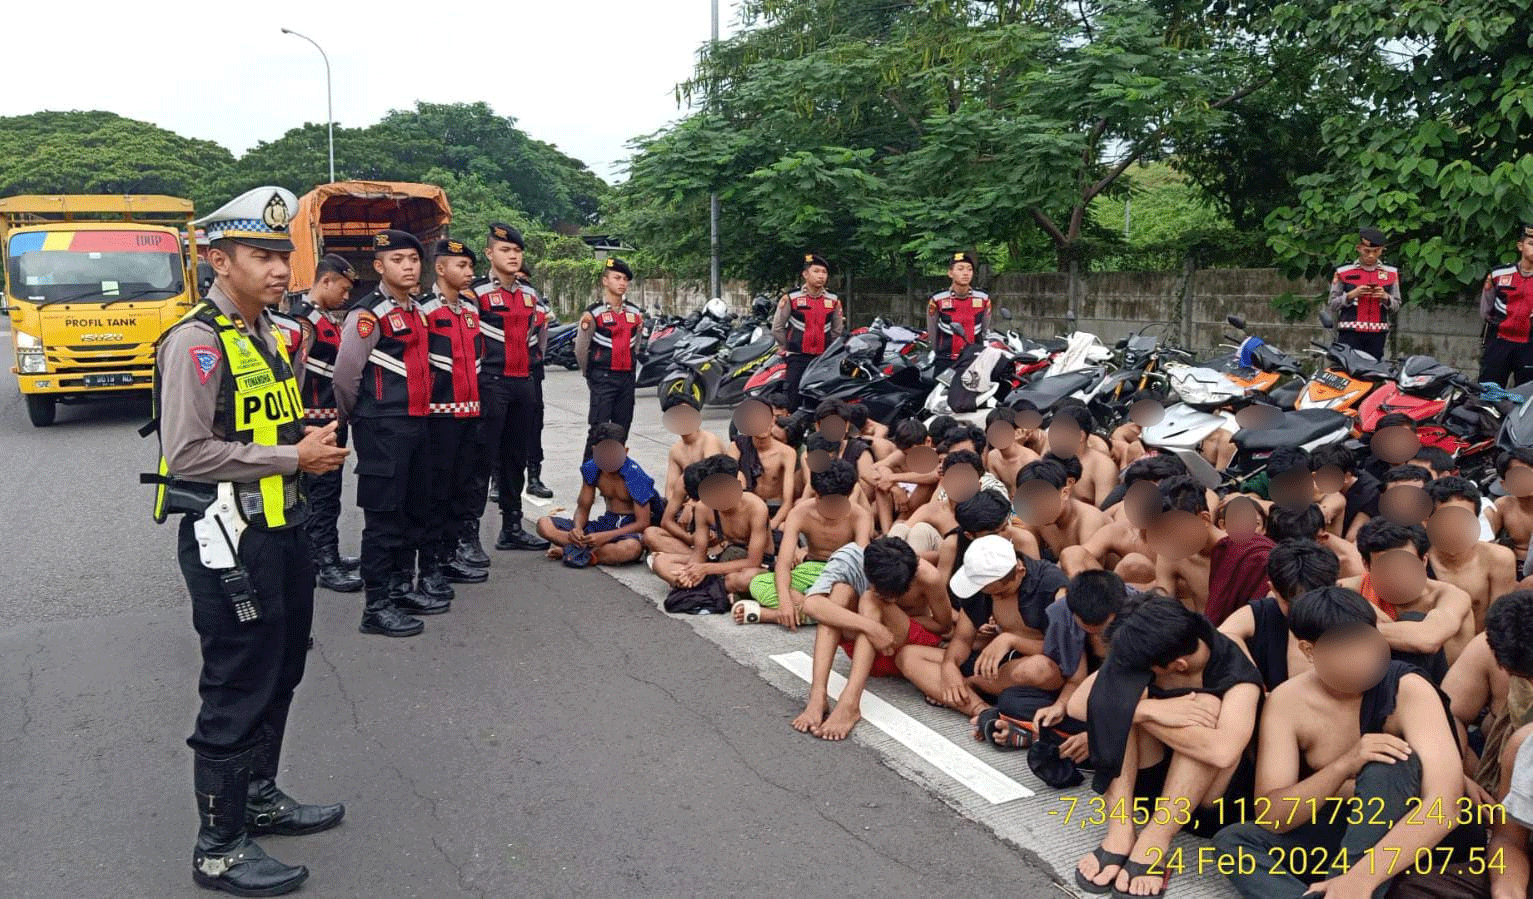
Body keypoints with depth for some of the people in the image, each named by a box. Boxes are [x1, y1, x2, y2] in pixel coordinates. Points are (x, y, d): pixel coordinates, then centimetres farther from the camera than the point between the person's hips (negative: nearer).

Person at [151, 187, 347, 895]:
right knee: (237, 691, 0)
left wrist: (314, 444, 6)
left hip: (281, 529, 9)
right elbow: (187, 454, -23)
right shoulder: (197, 342, -15)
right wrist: (294, 456, -18)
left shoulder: (265, 333, 13)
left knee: (279, 675, 20)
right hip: (229, 540, -9)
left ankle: (259, 798, 38)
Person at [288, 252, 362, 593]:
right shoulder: (303, 318, -15)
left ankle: (328, 554, 27)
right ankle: (324, 564, 2)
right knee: (320, 492, -4)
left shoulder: (330, 316, 15)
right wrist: (303, 421, -20)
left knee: (329, 489, 17)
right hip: (316, 421, -10)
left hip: (334, 419, 10)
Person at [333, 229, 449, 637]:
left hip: (415, 422, 8)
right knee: (383, 517, -3)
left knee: (414, 511, 16)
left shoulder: (416, 310, 15)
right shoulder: (368, 313, -12)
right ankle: (377, 607, 6)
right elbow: (345, 374, -13)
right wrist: (355, 417, 1)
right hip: (382, 429, -8)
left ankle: (402, 588, 30)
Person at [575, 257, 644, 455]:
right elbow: (580, 349, -1)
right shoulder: (594, 312, -7)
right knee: (599, 429, -8)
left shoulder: (635, 312, 10)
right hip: (603, 377, -5)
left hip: (627, 377, 5)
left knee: (622, 428, 9)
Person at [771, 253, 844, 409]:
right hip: (798, 359, -3)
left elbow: (837, 331, 20)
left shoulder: (833, 301, 10)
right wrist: (789, 348, 8)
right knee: (794, 402, -5)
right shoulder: (791, 298, 0)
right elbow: (777, 328, 6)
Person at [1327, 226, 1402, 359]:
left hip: (1378, 334, 2)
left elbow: (1396, 306, 17)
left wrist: (1385, 297, -5)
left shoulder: (1391, 273, 14)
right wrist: (1352, 295, -11)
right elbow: (1331, 305, 6)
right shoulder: (1343, 272, 6)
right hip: (1349, 334, -2)